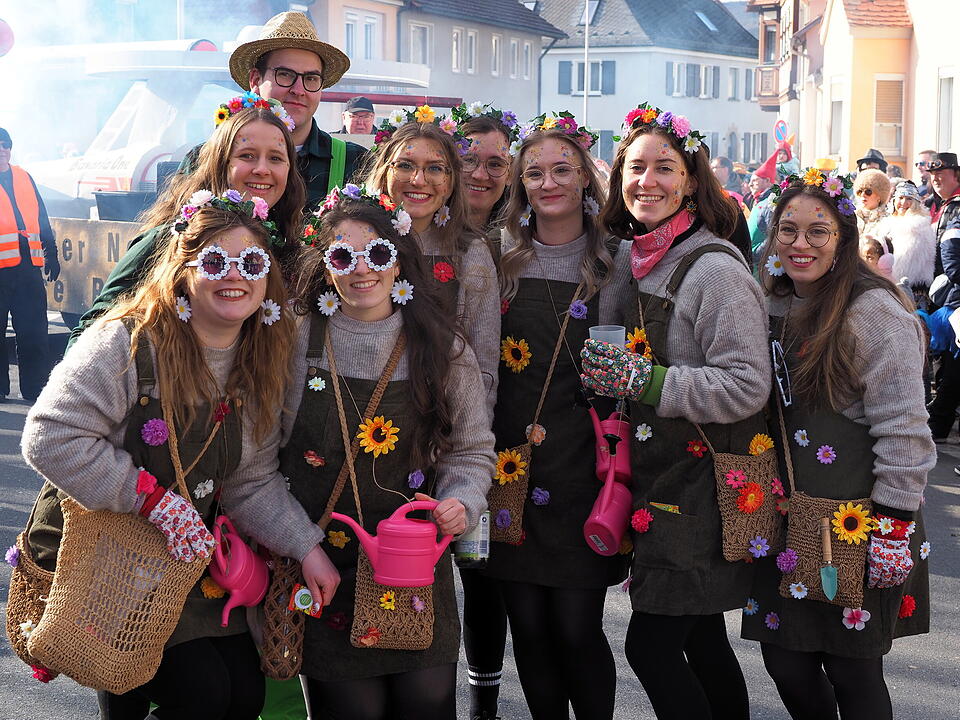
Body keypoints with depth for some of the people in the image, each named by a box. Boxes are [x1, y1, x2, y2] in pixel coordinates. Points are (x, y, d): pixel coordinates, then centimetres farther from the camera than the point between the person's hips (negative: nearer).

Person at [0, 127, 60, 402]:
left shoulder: (24, 178, 16)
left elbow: (41, 218, 19)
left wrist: (51, 253, 16)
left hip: (28, 265, 4)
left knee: (34, 333, 4)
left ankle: (36, 390, 10)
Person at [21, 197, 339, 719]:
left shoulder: (259, 369, 2)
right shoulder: (129, 342, -19)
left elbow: (252, 483, 5)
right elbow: (51, 438, -25)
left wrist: (306, 547, -8)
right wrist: (158, 501, -26)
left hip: (186, 558, 7)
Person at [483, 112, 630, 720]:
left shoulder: (617, 262, 2)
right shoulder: (502, 261, 9)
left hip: (583, 467, -2)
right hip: (512, 463, 3)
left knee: (577, 626, -3)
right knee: (528, 625, 6)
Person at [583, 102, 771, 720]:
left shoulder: (714, 269, -15)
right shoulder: (639, 262, 10)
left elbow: (748, 386, -21)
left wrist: (645, 380, -25)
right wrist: (617, 374, 6)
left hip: (705, 481, -8)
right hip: (662, 474, 8)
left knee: (651, 645, -7)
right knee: (702, 641, 15)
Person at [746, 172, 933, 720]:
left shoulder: (873, 312, -12)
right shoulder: (775, 308, 10)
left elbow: (904, 430, -15)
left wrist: (895, 525, -18)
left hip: (855, 527, -6)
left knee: (851, 671, 1)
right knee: (785, 662, 8)